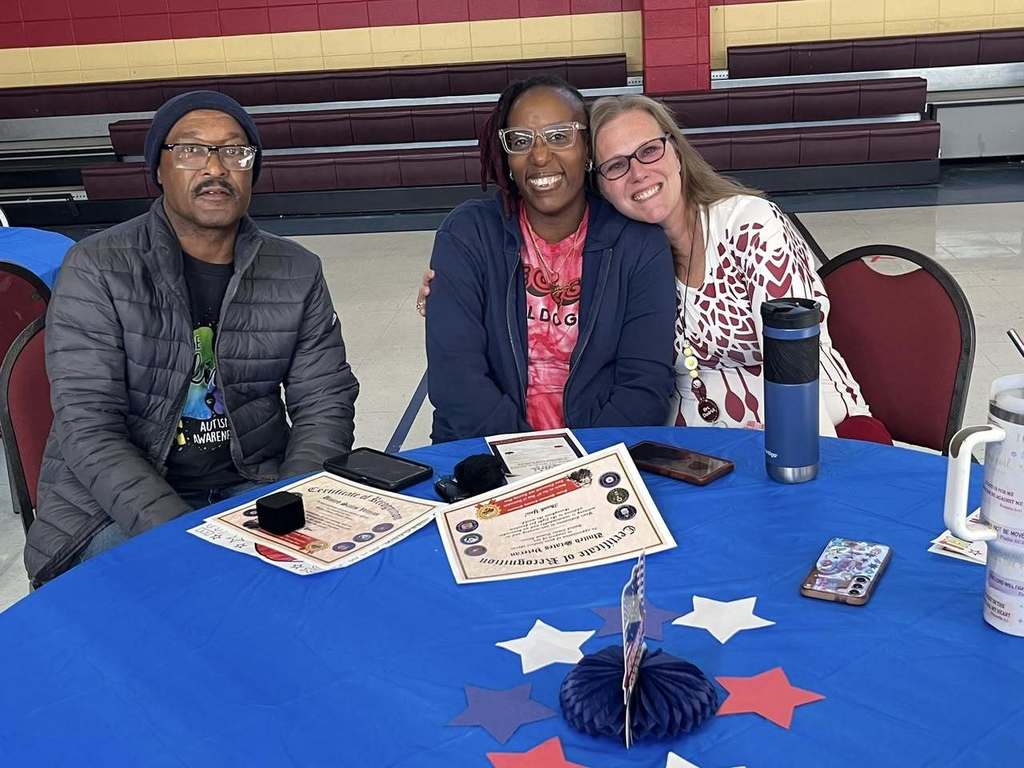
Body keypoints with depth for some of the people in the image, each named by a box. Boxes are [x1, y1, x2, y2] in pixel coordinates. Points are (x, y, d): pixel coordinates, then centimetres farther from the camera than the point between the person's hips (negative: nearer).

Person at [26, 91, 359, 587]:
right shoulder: (96, 269, -6)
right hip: (114, 508, -4)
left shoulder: (297, 274, 6)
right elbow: (89, 428, -13)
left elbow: (325, 406, 5)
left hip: (255, 489, 4)